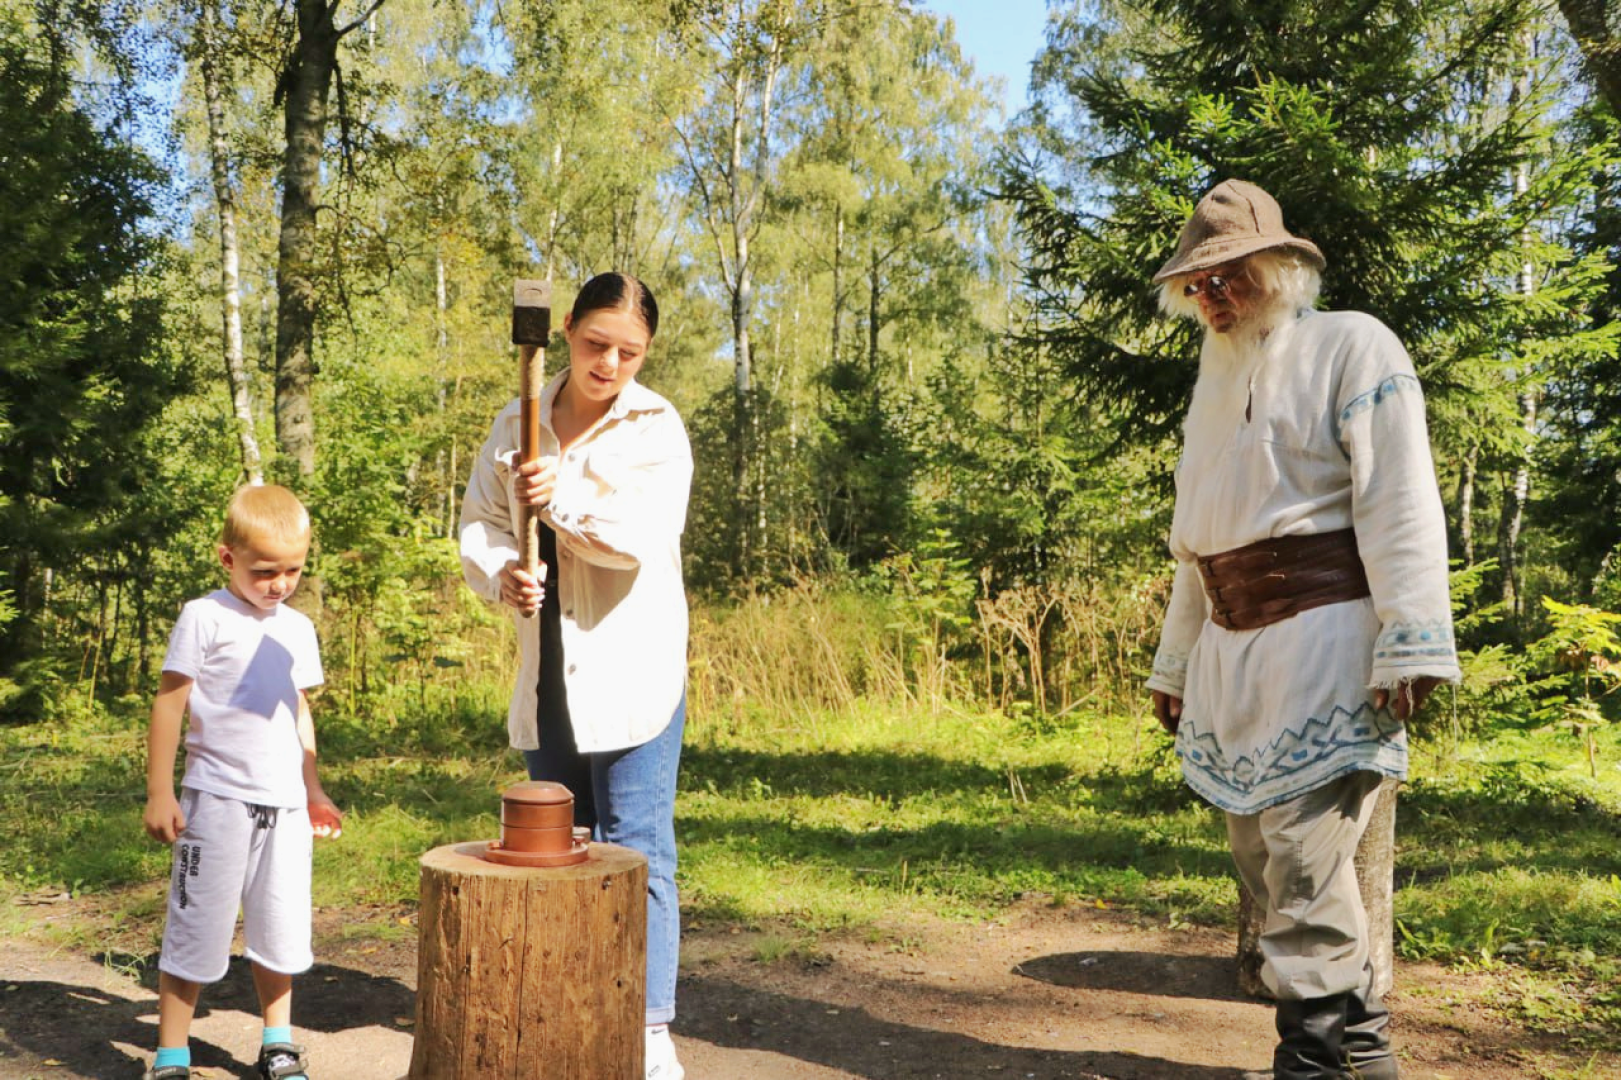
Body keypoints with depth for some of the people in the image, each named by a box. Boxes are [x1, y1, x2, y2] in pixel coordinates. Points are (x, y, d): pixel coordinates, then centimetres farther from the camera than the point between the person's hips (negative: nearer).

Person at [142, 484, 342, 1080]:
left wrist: (312, 790, 21)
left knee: (279, 927, 13)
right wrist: (160, 794, -9)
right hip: (219, 800, -5)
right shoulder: (204, 618, -7)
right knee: (197, 928, 1)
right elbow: (169, 704, -6)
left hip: (284, 804, 5)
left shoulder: (298, 628, 11)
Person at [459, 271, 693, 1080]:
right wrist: (500, 573, -13)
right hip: (547, 672, 5)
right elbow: (478, 521, 7)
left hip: (631, 670, -5)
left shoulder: (656, 428, -3)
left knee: (636, 851, -5)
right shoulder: (517, 424, 10)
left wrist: (562, 500, -27)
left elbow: (643, 536, -16)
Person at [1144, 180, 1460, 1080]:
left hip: (1322, 631, -8)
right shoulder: (1215, 384, 21)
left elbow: (1399, 501, -11)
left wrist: (1412, 642, -19)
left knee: (1305, 851, -11)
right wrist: (1174, 662, 21)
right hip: (1230, 645, 8)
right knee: (1260, 850, 9)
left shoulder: (1350, 346, -1)